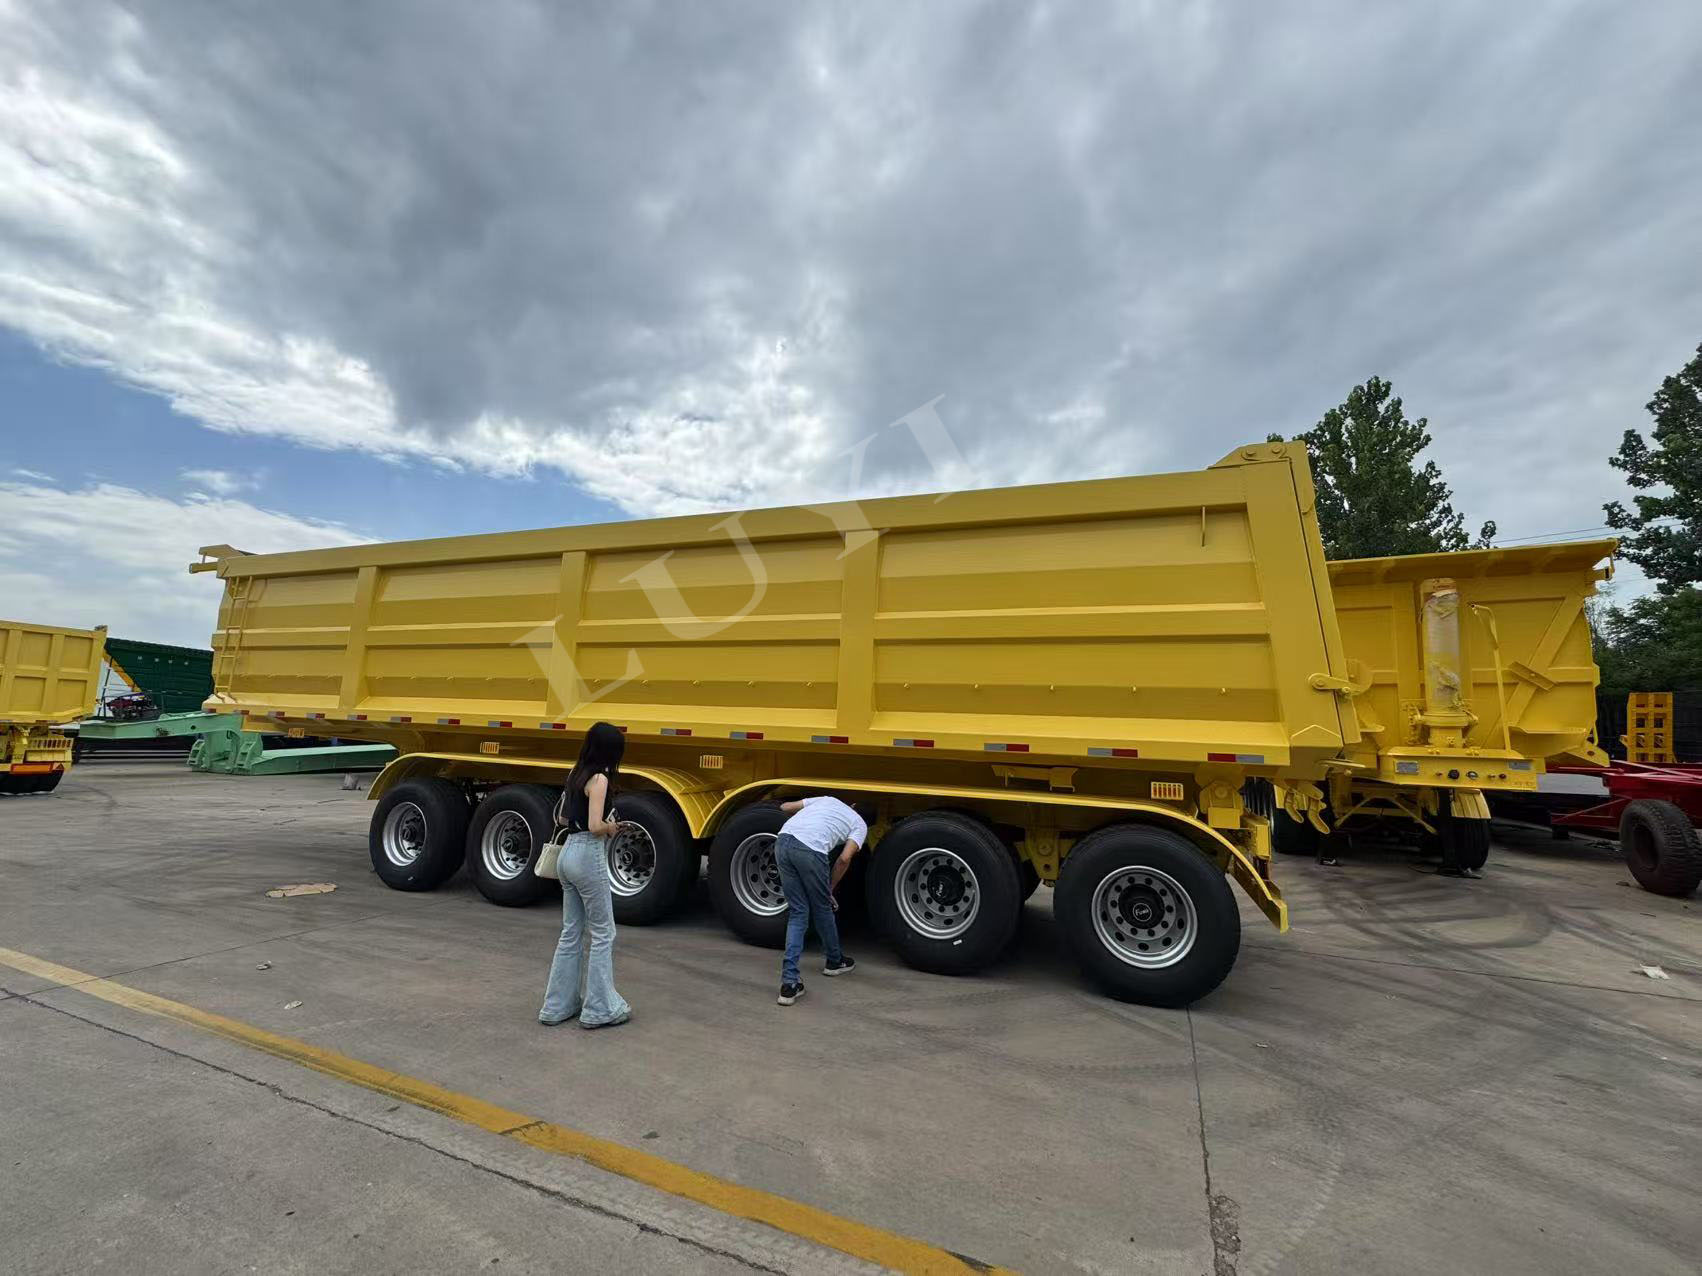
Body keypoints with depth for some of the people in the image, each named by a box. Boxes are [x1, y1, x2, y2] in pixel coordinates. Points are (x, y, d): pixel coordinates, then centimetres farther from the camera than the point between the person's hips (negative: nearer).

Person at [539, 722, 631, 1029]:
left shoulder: (576, 774, 10)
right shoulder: (599, 779, -16)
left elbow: (561, 818, 17)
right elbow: (595, 826, -23)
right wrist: (612, 827, -4)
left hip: (568, 854, 9)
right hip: (589, 857, -9)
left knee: (571, 933, 17)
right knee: (603, 934, 3)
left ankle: (558, 1005, 25)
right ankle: (600, 1008, 11)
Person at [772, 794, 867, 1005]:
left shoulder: (828, 800, 34)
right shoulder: (860, 826, 21)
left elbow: (785, 807, 32)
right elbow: (844, 859, 5)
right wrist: (830, 889, 18)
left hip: (782, 841, 5)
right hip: (810, 850, -4)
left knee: (798, 912, 14)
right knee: (822, 908, 21)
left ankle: (789, 983, 8)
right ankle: (834, 961, 41)